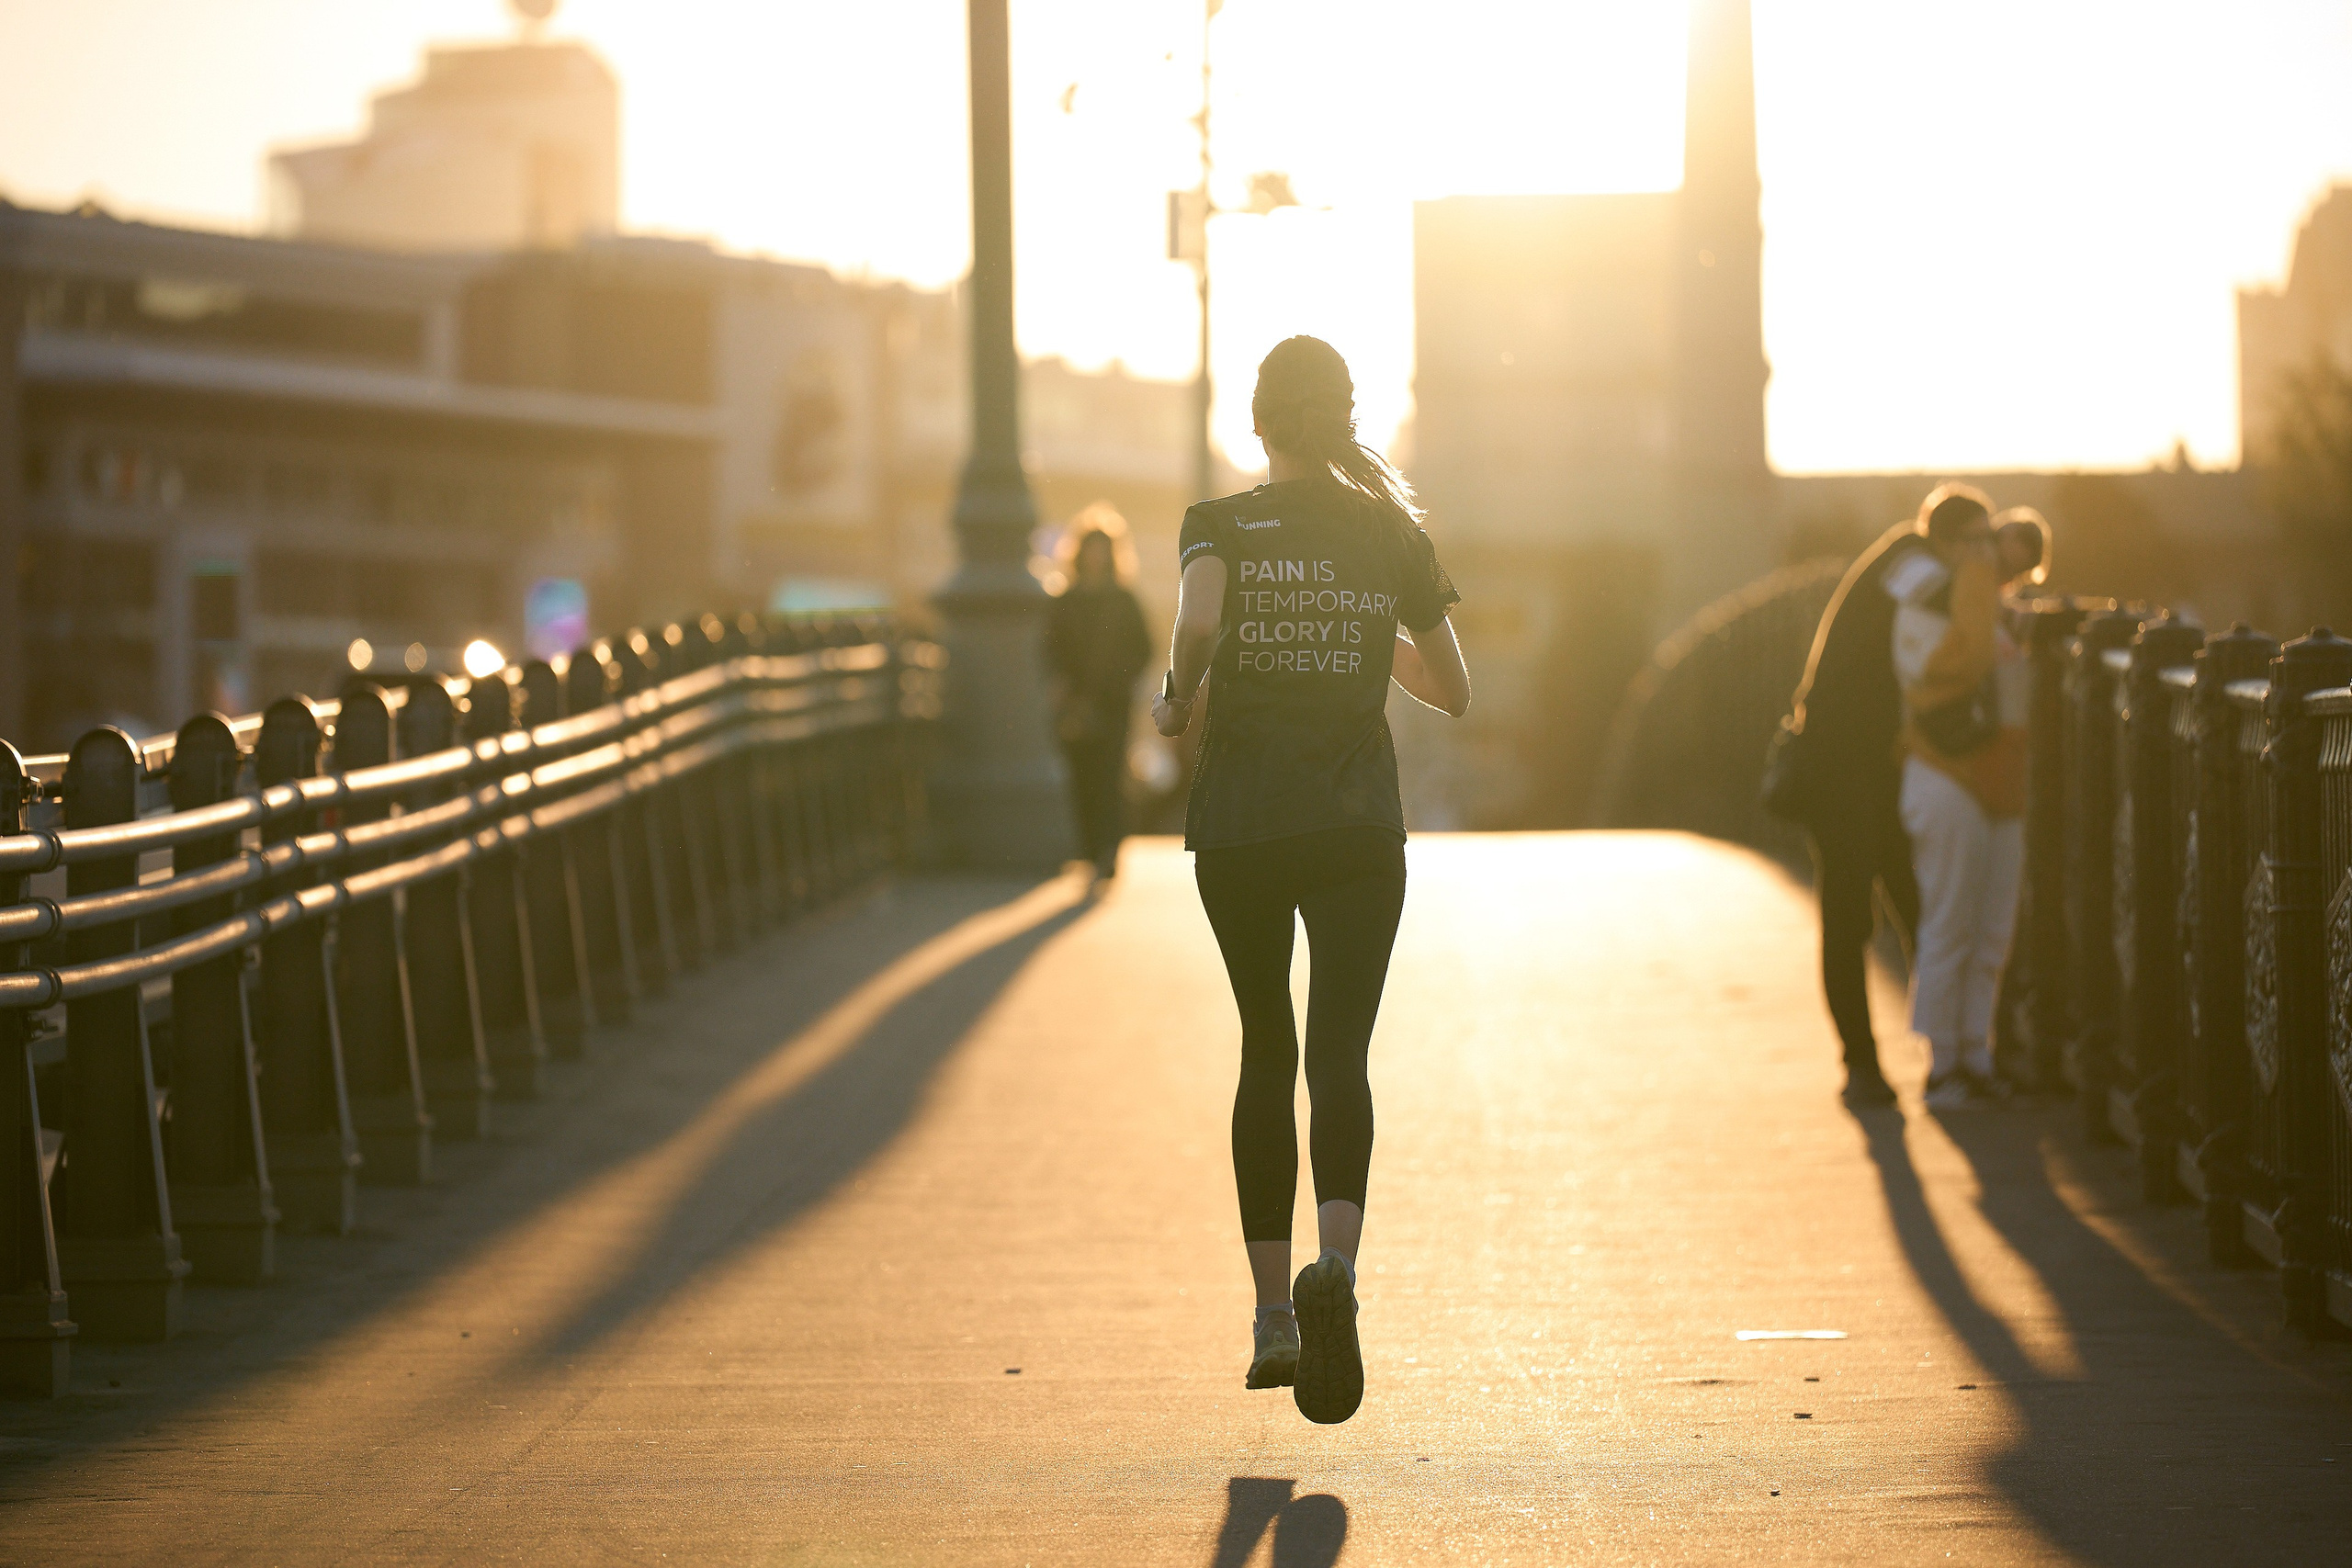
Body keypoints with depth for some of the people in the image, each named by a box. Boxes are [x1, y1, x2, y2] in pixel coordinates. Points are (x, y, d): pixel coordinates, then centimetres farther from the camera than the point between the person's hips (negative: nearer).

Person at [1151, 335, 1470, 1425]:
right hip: (1358, 829, 0)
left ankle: (1273, 1312, 15)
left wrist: (1178, 698, -4)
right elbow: (1451, 690, 12)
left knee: (1265, 1055, 15)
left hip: (1238, 830, 0)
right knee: (1338, 1057, -7)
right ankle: (1335, 1265, -35)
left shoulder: (1220, 526, -2)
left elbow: (1198, 624, -23)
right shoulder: (1395, 537, 4)